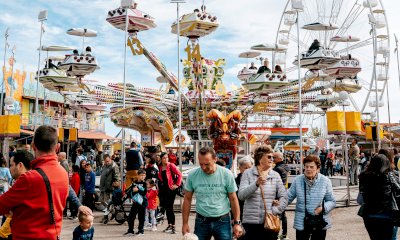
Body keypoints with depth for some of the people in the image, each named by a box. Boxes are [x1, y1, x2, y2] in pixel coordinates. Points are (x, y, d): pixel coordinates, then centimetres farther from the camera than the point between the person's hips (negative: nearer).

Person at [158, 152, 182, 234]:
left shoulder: (171, 165, -8)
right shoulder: (159, 167, 7)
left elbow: (179, 174, -11)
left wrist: (177, 185, -12)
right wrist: (159, 188, 9)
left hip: (171, 189, -5)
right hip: (163, 189, 5)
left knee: (170, 208, -6)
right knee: (166, 208, 11)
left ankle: (173, 226, 0)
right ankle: (169, 225, 22)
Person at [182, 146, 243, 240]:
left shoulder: (227, 174, -9)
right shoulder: (192, 175, -7)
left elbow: (233, 199, -1)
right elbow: (187, 199, 2)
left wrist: (237, 222, -2)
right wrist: (185, 223, 2)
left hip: (223, 221, -1)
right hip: (201, 221, 1)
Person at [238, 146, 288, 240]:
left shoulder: (275, 175, 7)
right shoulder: (248, 173, 0)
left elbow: (284, 197, 6)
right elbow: (241, 196, -11)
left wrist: (275, 211, -7)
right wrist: (256, 184, -25)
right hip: (250, 221, -2)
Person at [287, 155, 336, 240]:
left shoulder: (325, 181, -5)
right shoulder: (297, 180, -4)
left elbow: (332, 201, 1)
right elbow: (288, 197, 2)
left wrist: (323, 208, -18)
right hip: (301, 223, 0)